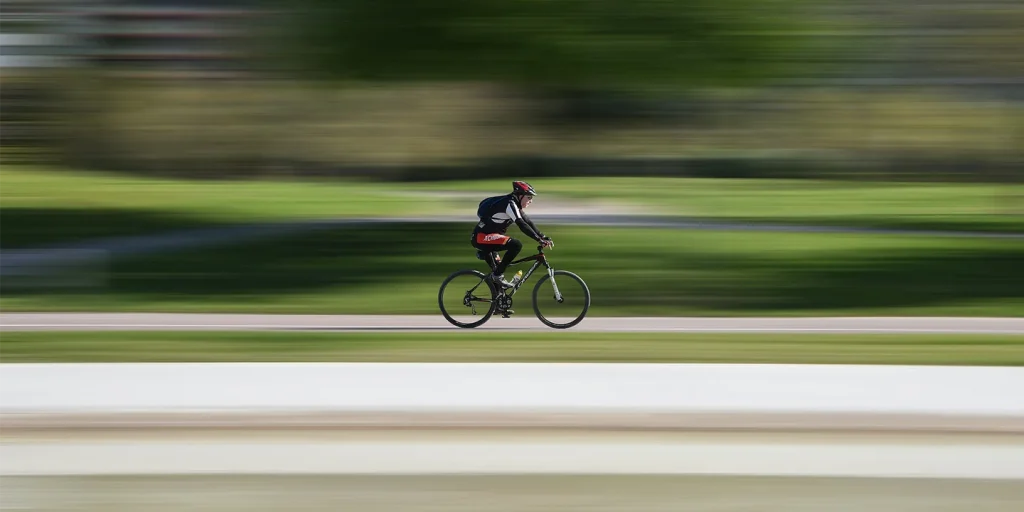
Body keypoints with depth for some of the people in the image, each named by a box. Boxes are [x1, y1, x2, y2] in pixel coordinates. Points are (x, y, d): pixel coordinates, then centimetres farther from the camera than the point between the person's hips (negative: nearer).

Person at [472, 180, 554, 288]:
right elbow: (522, 225, -27)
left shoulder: (515, 206, 13)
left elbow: (528, 223, 14)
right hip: (482, 237, -11)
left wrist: (544, 237, 3)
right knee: (516, 245, -22)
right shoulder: (509, 204, -17)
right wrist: (539, 240, -30)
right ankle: (497, 275, -16)